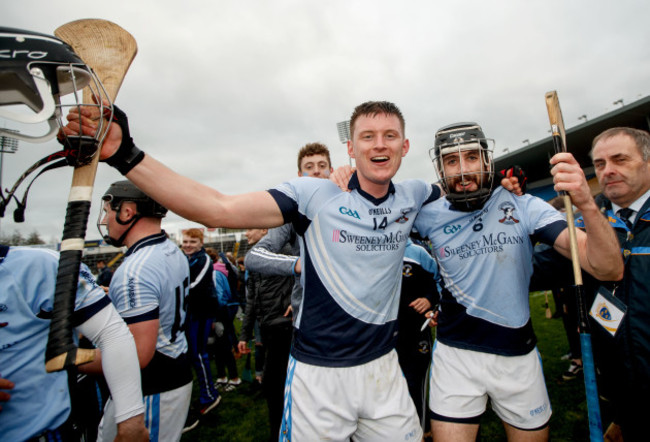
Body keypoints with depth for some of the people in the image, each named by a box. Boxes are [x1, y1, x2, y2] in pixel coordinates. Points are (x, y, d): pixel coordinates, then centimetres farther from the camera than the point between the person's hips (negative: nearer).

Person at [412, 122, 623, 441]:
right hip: (455, 355, -1)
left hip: (518, 355, 2)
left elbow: (608, 270, -18)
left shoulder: (524, 208, -10)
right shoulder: (429, 216, -8)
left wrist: (586, 205, -34)